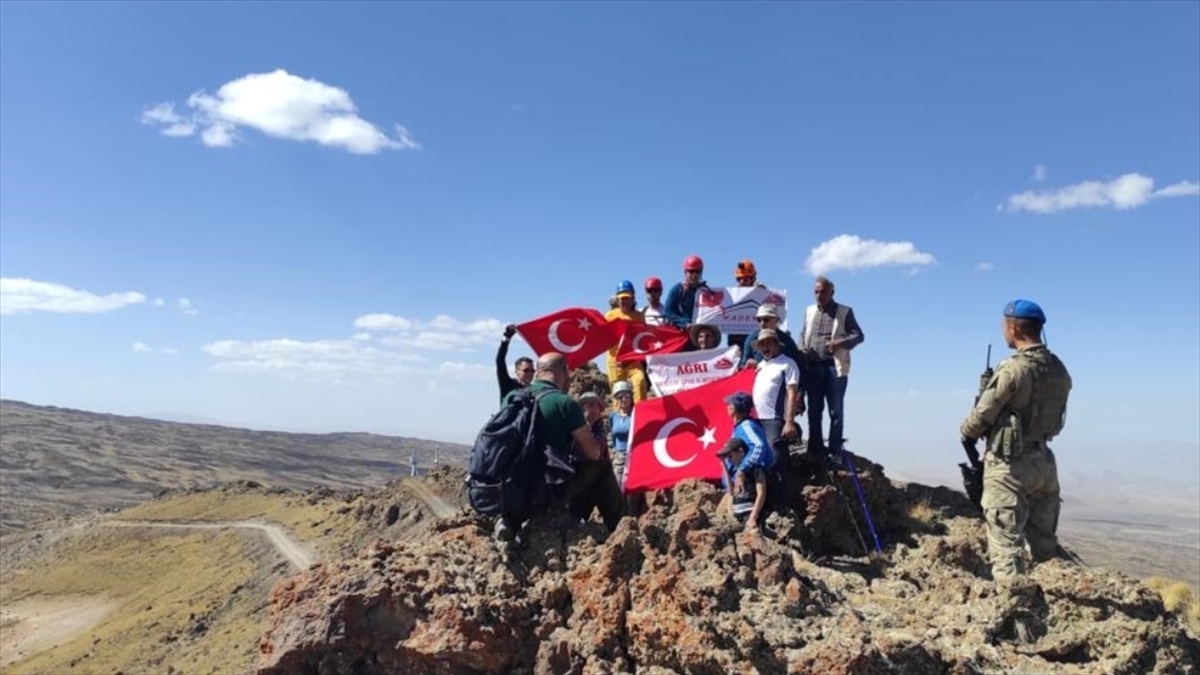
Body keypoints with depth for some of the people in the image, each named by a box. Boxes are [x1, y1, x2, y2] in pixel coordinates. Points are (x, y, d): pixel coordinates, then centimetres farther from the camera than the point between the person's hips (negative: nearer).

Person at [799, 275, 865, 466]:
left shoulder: (844, 311, 3)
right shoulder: (809, 311, 15)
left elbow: (858, 335, 1)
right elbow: (803, 334, 22)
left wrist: (841, 343, -17)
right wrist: (802, 348, 1)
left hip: (835, 366, -4)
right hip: (813, 367, 4)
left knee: (836, 412, 0)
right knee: (814, 411, 7)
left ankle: (834, 452, 3)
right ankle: (815, 450, 14)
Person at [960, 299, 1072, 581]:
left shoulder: (1013, 370, -18)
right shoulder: (1059, 371, 5)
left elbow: (981, 417, -12)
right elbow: (1043, 413, 12)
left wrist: (966, 431, 9)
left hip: (1009, 464, -7)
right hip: (1044, 461, 7)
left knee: (1007, 545, -3)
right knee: (1045, 545, 17)